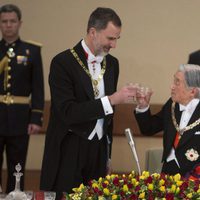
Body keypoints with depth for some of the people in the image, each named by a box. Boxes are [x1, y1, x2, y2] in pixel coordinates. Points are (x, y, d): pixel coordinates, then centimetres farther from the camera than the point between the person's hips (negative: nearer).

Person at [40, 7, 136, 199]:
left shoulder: (112, 63, 7)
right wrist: (111, 100, -24)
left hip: (99, 149, 5)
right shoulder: (63, 62, -12)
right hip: (69, 151, -5)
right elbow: (67, 112, -20)